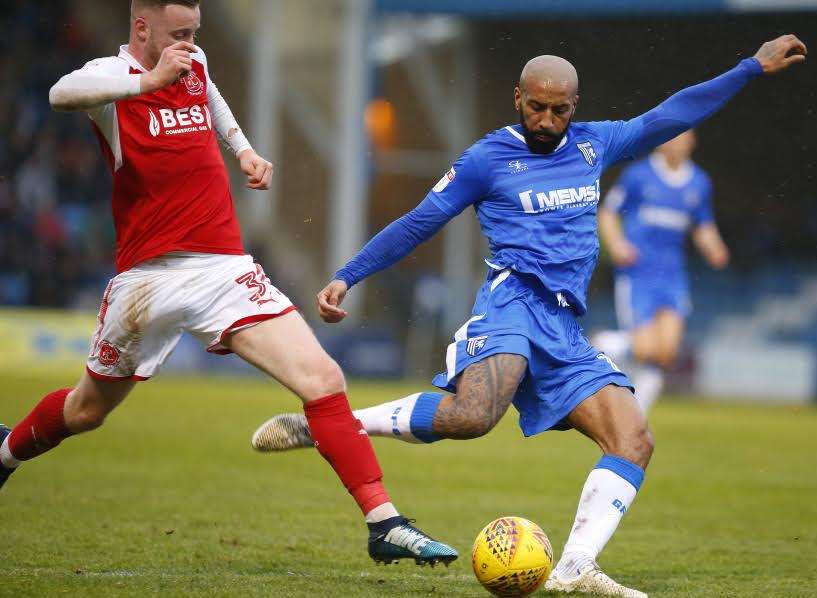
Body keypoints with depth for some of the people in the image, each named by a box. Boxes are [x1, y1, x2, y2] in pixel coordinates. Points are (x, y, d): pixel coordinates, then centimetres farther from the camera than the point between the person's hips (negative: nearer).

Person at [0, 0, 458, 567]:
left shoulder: (194, 64, 10)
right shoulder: (112, 75, -9)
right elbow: (63, 93, -36)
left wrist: (243, 148, 23)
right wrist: (150, 80, -40)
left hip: (224, 269, 4)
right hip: (146, 279, -4)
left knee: (323, 378, -15)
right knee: (88, 408, 17)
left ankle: (385, 523, -15)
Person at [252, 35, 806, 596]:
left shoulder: (593, 145, 19)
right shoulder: (488, 159, 5)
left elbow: (671, 115, 25)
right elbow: (415, 225, 9)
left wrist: (755, 67, 25)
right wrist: (346, 277, 3)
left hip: (565, 329, 6)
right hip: (514, 299, -6)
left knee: (635, 439, -12)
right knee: (472, 414, -35)